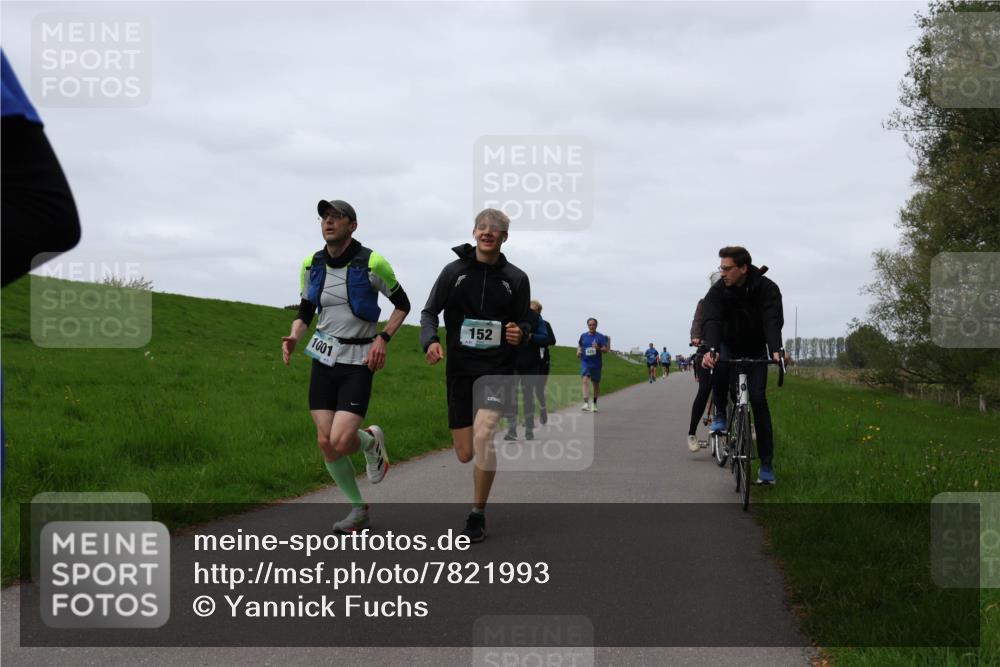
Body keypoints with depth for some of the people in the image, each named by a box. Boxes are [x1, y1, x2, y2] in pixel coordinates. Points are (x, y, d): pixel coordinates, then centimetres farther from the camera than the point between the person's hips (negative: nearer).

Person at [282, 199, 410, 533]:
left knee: (341, 442, -17)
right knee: (325, 443, -1)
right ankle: (358, 509, 18)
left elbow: (402, 304, 2)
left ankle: (371, 441, 20)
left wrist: (383, 338, -11)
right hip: (323, 359, 4)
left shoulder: (372, 263, -10)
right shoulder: (311, 264, 3)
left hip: (359, 362, -4)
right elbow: (305, 312, 13)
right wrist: (294, 337, -7)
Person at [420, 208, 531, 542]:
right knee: (465, 454, 4)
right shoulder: (454, 271, 2)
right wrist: (430, 340, -15)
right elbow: (430, 312, 6)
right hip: (459, 369, 2)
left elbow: (524, 321, 13)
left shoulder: (516, 278, 3)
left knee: (482, 436, -25)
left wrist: (520, 333, -12)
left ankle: (478, 515, -10)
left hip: (497, 368, -2)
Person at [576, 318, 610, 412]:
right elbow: (579, 345, 23)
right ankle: (586, 403, -29)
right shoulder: (583, 336, 6)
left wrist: (598, 348, -25)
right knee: (585, 380, -19)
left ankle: (595, 403, 31)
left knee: (596, 383, 12)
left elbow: (606, 350, -7)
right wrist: (578, 351, 3)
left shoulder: (601, 337, -3)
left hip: (596, 364, 0)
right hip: (585, 362, 0)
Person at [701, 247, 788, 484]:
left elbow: (772, 321, -37)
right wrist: (711, 350, -55)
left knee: (758, 400, -11)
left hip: (756, 350, -1)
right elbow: (712, 321, -35)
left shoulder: (767, 289, -24)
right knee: (717, 368, -34)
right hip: (728, 346, 1)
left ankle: (767, 464, -5)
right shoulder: (717, 291, -21)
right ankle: (721, 414, -6)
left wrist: (776, 350, -56)